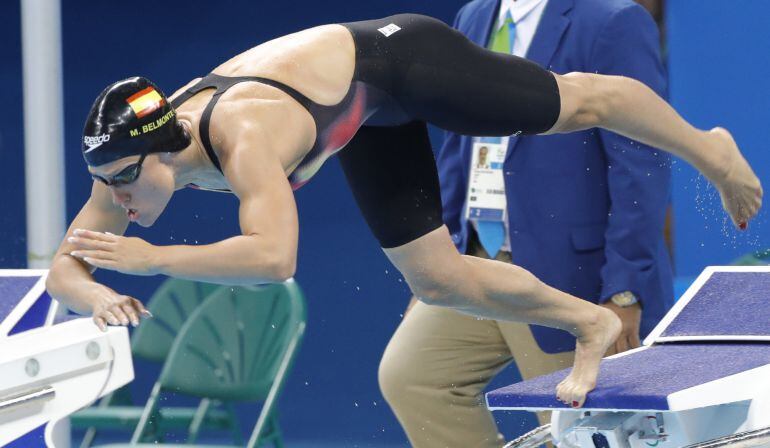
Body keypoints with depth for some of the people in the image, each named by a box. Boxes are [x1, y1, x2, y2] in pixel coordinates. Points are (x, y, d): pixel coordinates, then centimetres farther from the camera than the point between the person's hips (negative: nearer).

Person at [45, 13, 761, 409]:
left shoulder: (243, 137, -44)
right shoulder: (130, 155, -22)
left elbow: (274, 257, -57)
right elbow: (66, 264, -19)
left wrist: (154, 259, -55)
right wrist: (100, 297, -41)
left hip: (396, 60, -7)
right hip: (370, 116, 8)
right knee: (438, 281, 12)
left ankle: (708, 150, 42)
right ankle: (590, 325, 34)